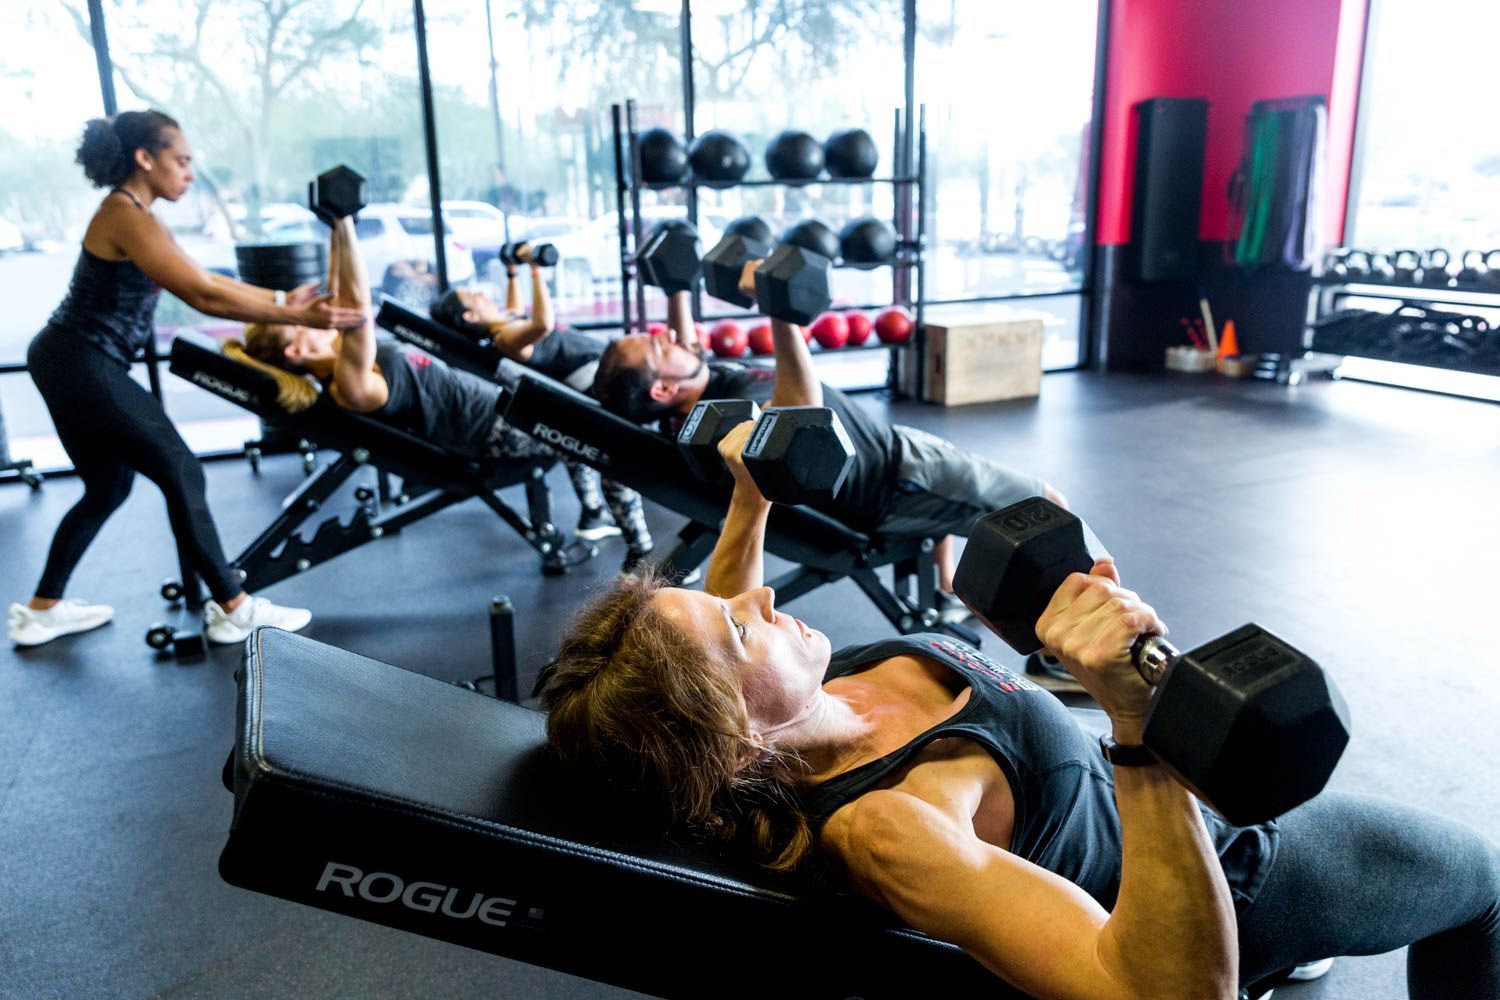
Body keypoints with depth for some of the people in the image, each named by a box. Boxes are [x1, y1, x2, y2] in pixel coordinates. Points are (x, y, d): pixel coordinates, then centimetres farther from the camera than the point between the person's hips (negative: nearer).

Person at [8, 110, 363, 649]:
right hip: (85, 368, -11)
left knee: (108, 488, 18)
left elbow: (205, 278, 14)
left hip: (70, 364, 11)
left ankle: (40, 611, 28)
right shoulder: (127, 217, -17)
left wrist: (282, 298, 9)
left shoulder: (132, 214, 15)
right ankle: (234, 610, 1)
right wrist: (296, 317, -24)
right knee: (182, 474, -6)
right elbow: (203, 295, -25)